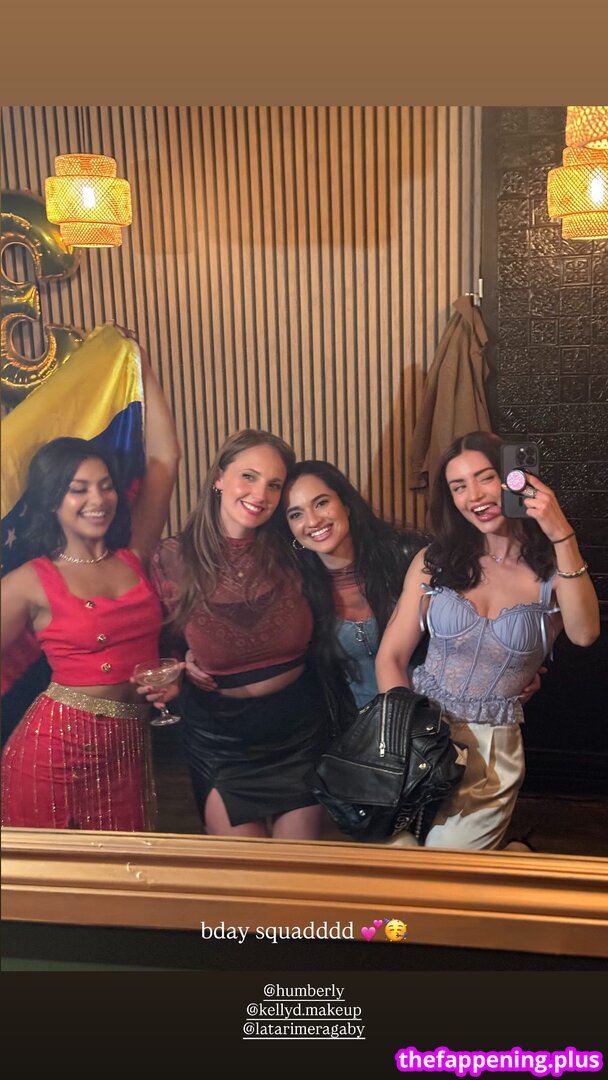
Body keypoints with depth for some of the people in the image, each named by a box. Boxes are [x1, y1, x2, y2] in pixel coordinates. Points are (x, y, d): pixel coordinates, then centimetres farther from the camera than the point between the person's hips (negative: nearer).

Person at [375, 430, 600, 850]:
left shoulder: (551, 568, -2)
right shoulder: (435, 561, 3)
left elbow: (584, 634, -23)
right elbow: (391, 657, 2)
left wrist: (563, 537, -27)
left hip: (493, 749, -2)